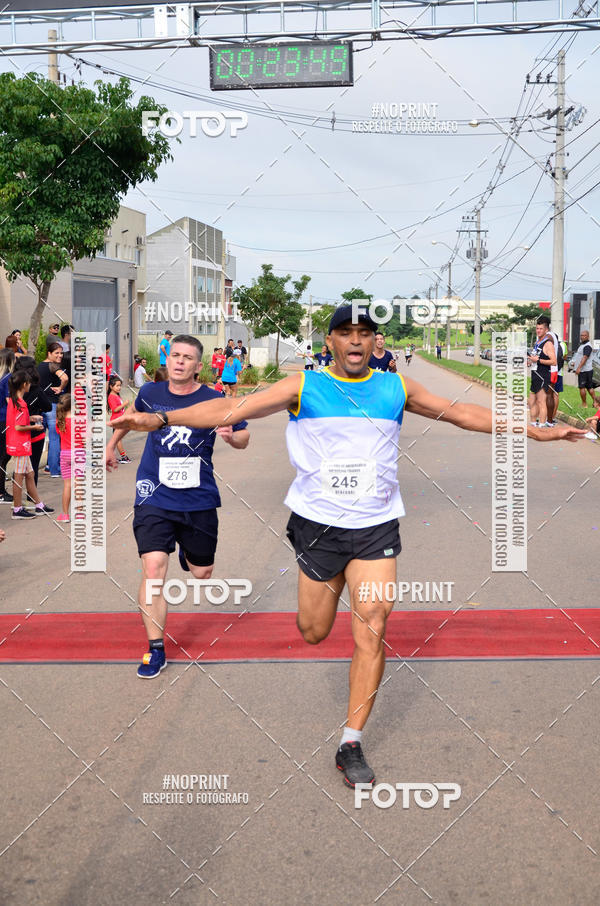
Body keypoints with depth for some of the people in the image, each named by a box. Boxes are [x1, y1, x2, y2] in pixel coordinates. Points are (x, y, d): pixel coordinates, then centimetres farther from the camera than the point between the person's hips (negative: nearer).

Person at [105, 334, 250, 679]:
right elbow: (134, 414, 25)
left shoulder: (213, 401, -5)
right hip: (154, 498, 0)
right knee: (154, 567, -14)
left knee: (202, 572, 11)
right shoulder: (151, 393, 1)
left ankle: (188, 552, 51)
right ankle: (156, 650, -2)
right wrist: (112, 444, 33)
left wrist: (230, 436, -18)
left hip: (199, 500, 0)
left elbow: (244, 437, 4)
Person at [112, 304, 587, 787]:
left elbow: (462, 412, 13)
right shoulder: (304, 386, -2)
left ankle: (351, 743, 4)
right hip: (318, 525, -1)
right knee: (313, 633, 7)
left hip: (377, 528, 1)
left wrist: (537, 431, 14)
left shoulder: (397, 388, 5)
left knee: (371, 629, -8)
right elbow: (231, 409, -9)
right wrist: (159, 419, -20)